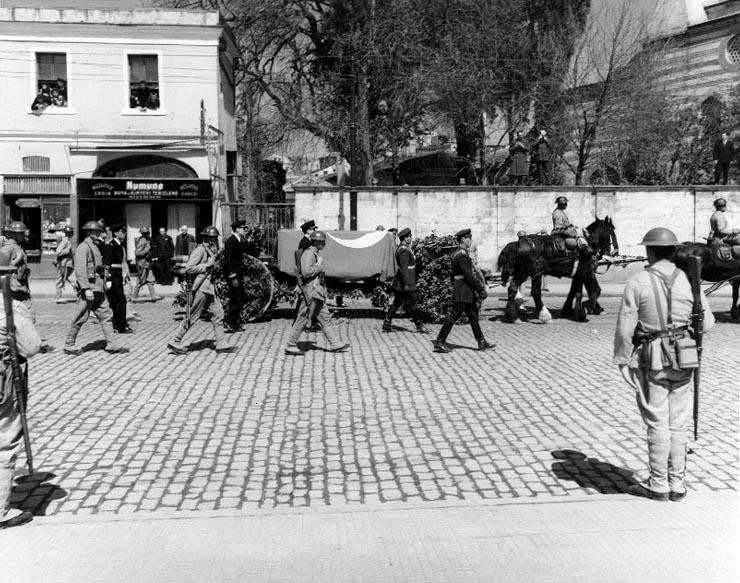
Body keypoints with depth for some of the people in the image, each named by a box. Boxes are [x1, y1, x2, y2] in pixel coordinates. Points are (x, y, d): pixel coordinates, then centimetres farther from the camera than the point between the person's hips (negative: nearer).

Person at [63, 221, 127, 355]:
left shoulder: (94, 246, 19)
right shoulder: (83, 247, -11)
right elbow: (80, 269, -19)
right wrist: (86, 288, -25)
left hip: (98, 289, 9)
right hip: (89, 287, -9)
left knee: (106, 315, 6)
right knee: (80, 318, -1)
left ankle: (111, 344, 8)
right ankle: (69, 345, 10)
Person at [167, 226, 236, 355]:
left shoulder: (209, 250, 13)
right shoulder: (200, 250, -16)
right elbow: (188, 268, -22)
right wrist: (206, 265, -17)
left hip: (208, 288, 10)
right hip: (201, 287, -10)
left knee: (217, 314, 9)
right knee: (192, 316, -2)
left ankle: (221, 344, 13)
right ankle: (175, 342, 10)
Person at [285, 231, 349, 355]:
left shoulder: (315, 254, 18)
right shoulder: (308, 253, -14)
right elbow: (306, 272, -26)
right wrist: (319, 265, -14)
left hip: (317, 294, 10)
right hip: (311, 293, -10)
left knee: (325, 319, 10)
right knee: (302, 320, -4)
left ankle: (334, 344, 12)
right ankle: (290, 346, 3)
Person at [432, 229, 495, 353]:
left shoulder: (462, 254, 15)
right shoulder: (461, 256, -18)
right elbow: (468, 275, -20)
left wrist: (479, 283, 15)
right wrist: (480, 288, -15)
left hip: (466, 292, 10)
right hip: (463, 292, -10)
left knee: (473, 316, 11)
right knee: (454, 316, -6)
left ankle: (482, 343, 16)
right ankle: (439, 342, 0)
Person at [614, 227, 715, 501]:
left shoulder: (637, 283, -10)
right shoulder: (689, 280, 0)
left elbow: (625, 328, -11)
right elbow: (707, 322, 5)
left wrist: (622, 361, -3)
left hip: (652, 359, -3)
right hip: (682, 358, 4)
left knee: (657, 424, 5)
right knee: (678, 424, 12)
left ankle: (658, 485, 13)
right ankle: (677, 485, 19)